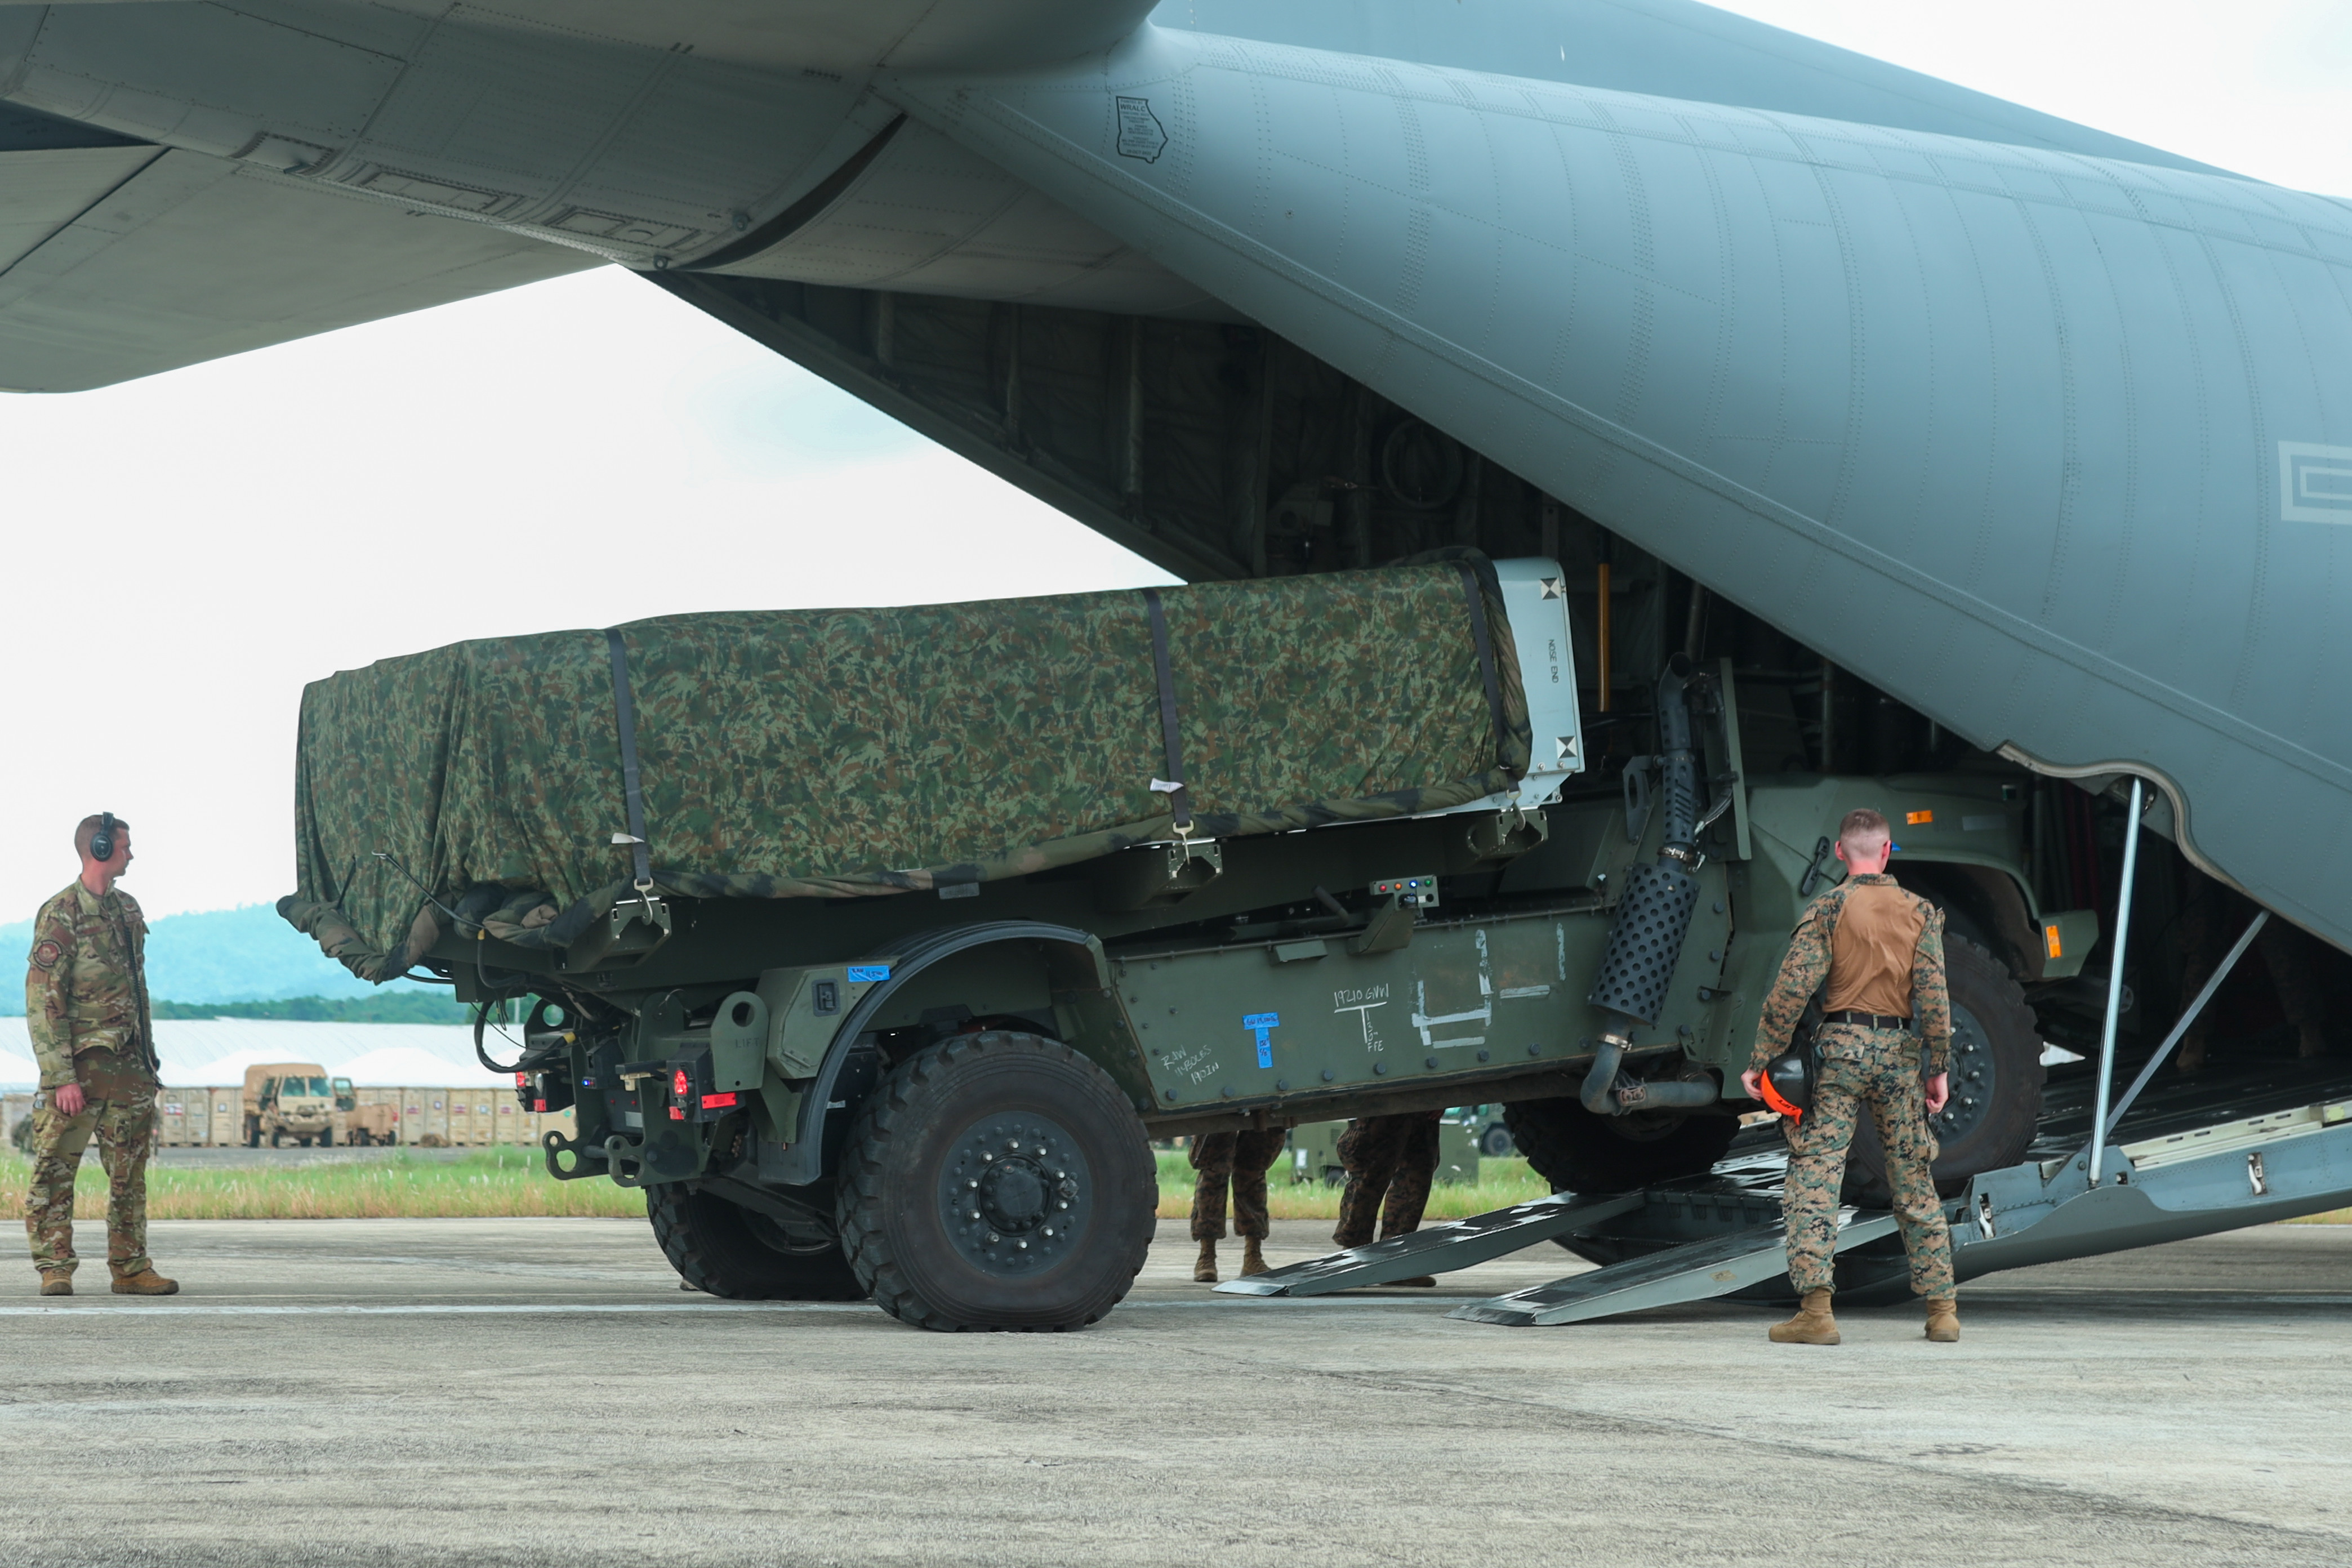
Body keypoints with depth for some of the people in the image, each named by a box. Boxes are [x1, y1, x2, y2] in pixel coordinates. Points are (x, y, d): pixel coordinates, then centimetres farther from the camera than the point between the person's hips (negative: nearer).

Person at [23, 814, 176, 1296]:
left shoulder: (127, 910, 13)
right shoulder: (60, 915, -10)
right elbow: (42, 1003, -13)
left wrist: (148, 1059, 19)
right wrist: (61, 1076, -19)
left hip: (128, 1067, 7)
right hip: (80, 1064, -7)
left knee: (130, 1174, 8)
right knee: (55, 1171, -3)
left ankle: (130, 1268, 13)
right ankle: (55, 1269, 1)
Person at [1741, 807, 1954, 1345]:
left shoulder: (1827, 909, -3)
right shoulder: (1920, 912, 5)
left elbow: (1792, 991, -9)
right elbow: (1934, 997, 0)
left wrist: (1759, 1062, -5)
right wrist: (1938, 1070, 6)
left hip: (1841, 1046, -3)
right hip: (1899, 1049, 3)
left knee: (1815, 1177, -4)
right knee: (1914, 1181, 12)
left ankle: (1816, 1309, -16)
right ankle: (1942, 1309, 14)